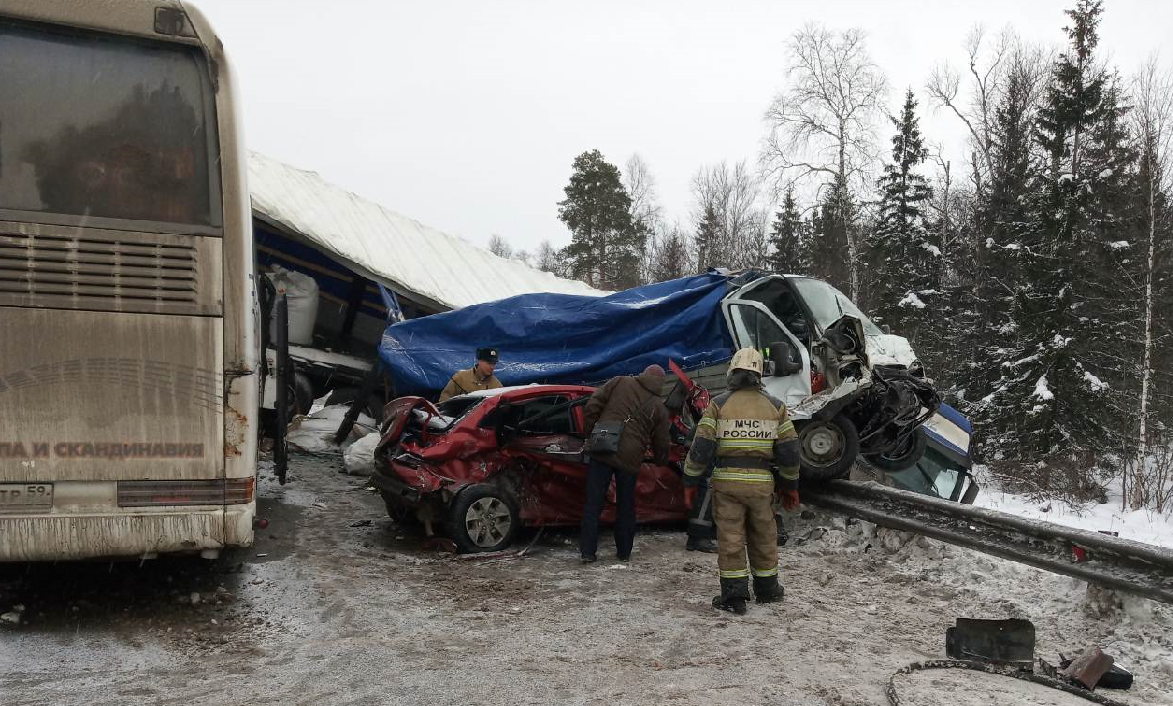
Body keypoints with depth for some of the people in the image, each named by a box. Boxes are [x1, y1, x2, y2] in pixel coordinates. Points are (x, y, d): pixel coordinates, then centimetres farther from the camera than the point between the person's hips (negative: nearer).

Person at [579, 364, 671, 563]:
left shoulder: (620, 382, 7)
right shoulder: (659, 409, 10)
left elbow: (592, 406, 0)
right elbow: (661, 444, 17)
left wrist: (589, 434, 9)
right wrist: (663, 462, 37)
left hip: (602, 451, -1)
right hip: (630, 459, 1)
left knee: (593, 504, 5)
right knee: (626, 507, 16)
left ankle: (587, 552, 5)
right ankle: (624, 552, 23)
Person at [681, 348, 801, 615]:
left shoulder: (718, 405, -3)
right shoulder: (775, 407, 5)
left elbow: (702, 447, -7)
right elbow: (789, 451, 6)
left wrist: (690, 480, 3)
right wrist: (790, 486, 16)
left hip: (726, 481, -2)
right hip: (761, 483, 2)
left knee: (730, 538, 4)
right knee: (763, 537, 17)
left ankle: (734, 595, 4)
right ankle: (767, 589, 31)